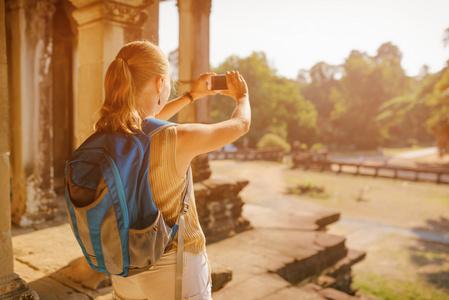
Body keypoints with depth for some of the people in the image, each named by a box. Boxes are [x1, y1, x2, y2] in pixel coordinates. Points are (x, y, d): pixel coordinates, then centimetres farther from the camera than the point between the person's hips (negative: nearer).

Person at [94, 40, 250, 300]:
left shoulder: (106, 135, -9)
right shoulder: (178, 141, -26)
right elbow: (241, 124, -8)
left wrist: (191, 96, 23)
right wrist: (242, 96, 14)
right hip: (175, 268, -5)